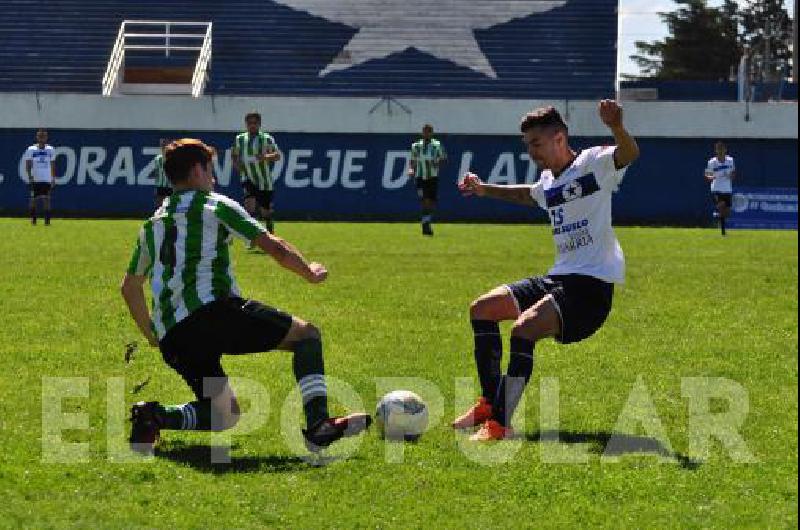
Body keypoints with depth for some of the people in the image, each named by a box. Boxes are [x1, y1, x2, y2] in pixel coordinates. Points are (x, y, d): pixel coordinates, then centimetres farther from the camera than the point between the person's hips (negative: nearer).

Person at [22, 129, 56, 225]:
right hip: (35, 180, -1)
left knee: (46, 199, -4)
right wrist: (29, 175, -12)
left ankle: (47, 219, -4)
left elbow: (53, 165, 14)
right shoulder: (31, 150, 3)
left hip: (47, 180, 1)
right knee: (33, 199, 1)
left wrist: (53, 178, 8)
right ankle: (33, 218, 12)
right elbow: (28, 165, 2)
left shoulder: (50, 150, 8)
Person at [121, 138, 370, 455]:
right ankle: (318, 424, -16)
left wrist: (151, 335, 44)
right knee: (307, 334, 7)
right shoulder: (216, 205, 9)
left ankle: (156, 416, -10)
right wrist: (311, 273, 21)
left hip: (170, 337, 6)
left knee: (226, 416, 18)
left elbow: (129, 287, 33)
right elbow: (274, 248, 5)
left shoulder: (152, 224, 26)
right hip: (212, 311, -6)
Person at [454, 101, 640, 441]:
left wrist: (617, 128, -51)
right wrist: (484, 190, 37)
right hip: (560, 277, 9)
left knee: (524, 328, -29)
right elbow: (527, 195, 41)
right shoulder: (548, 181, 16)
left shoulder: (593, 164, -9)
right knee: (482, 308, 9)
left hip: (593, 283, -9)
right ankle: (489, 404, 16)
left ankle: (500, 424, -26)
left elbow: (629, 154, -31)